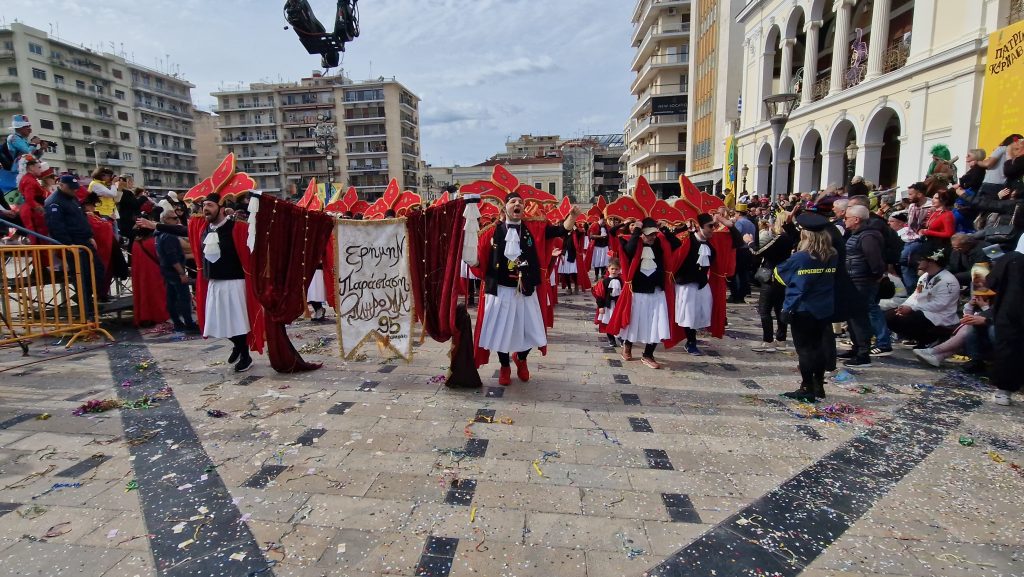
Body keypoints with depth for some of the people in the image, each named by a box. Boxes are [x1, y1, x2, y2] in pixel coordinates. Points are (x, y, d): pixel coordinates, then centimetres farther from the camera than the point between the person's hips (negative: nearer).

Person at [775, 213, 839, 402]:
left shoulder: (800, 257, -16)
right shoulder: (832, 257, -1)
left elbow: (780, 274, -1)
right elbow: (831, 279, 16)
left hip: (802, 310, -5)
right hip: (824, 310, 5)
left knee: (804, 349, 3)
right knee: (818, 346, 16)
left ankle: (807, 388, 8)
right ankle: (819, 386, 24)